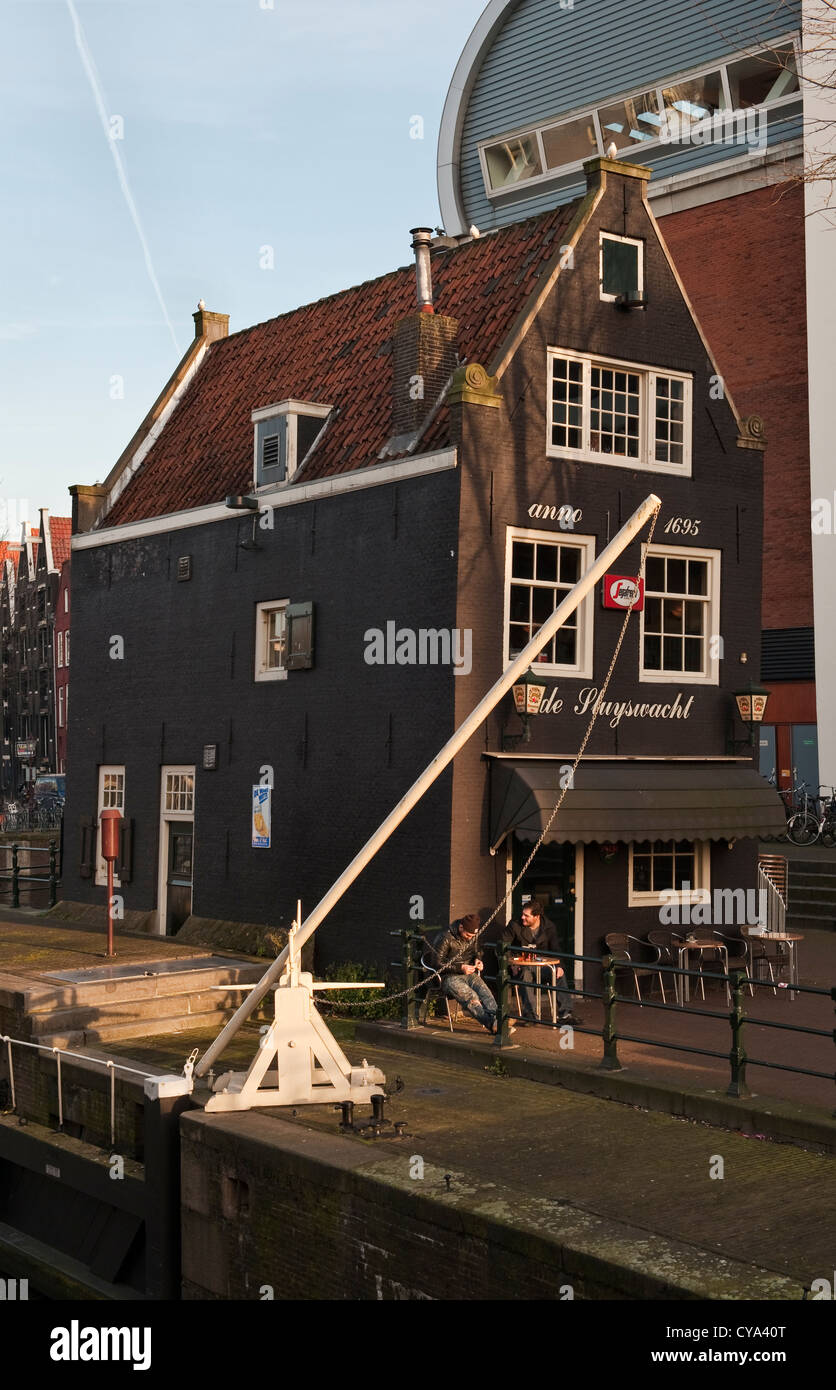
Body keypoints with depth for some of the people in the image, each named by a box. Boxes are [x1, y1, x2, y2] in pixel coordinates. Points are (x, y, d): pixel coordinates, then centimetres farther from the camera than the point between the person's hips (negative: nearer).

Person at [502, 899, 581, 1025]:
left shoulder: (549, 927, 0)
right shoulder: (515, 926, -6)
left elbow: (555, 949, 1)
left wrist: (559, 966, -19)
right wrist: (511, 965, -19)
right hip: (521, 965, -2)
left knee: (560, 974, -25)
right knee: (526, 974, -37)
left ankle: (565, 1014, -23)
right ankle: (530, 1015, -38)